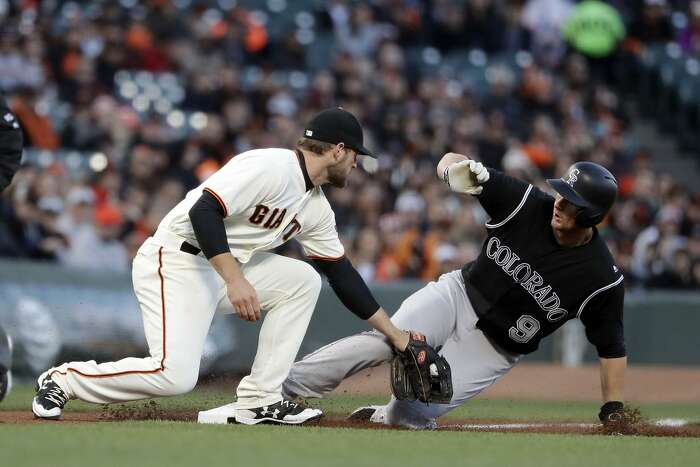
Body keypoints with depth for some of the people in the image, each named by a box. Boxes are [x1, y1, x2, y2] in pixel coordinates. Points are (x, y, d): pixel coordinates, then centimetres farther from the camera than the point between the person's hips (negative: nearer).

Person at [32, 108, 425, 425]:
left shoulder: (317, 209, 11)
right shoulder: (270, 167, -17)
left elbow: (343, 275, 18)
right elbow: (203, 211, -26)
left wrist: (395, 334, 19)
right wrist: (235, 281, -32)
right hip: (174, 264, -10)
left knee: (303, 281, 4)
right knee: (174, 375, -25)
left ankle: (258, 400, 2)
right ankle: (64, 378, -4)